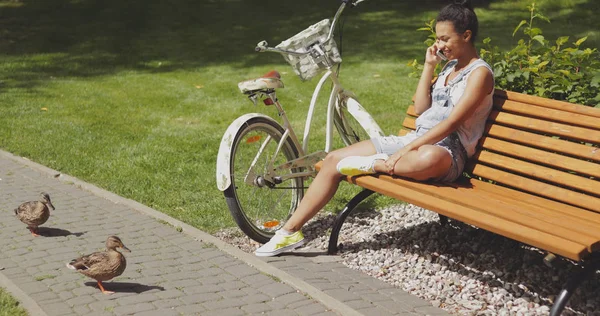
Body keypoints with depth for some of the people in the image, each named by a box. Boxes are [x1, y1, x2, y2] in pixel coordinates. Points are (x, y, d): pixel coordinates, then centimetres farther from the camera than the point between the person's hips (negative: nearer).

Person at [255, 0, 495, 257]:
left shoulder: (480, 72, -8)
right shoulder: (449, 66, 18)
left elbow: (451, 122, -19)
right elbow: (420, 109, 13)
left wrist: (405, 150, -23)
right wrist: (429, 66, 8)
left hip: (446, 151, -8)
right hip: (415, 140, 8)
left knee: (430, 158, -49)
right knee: (334, 159, -3)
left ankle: (372, 165, -20)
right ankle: (290, 232, -1)